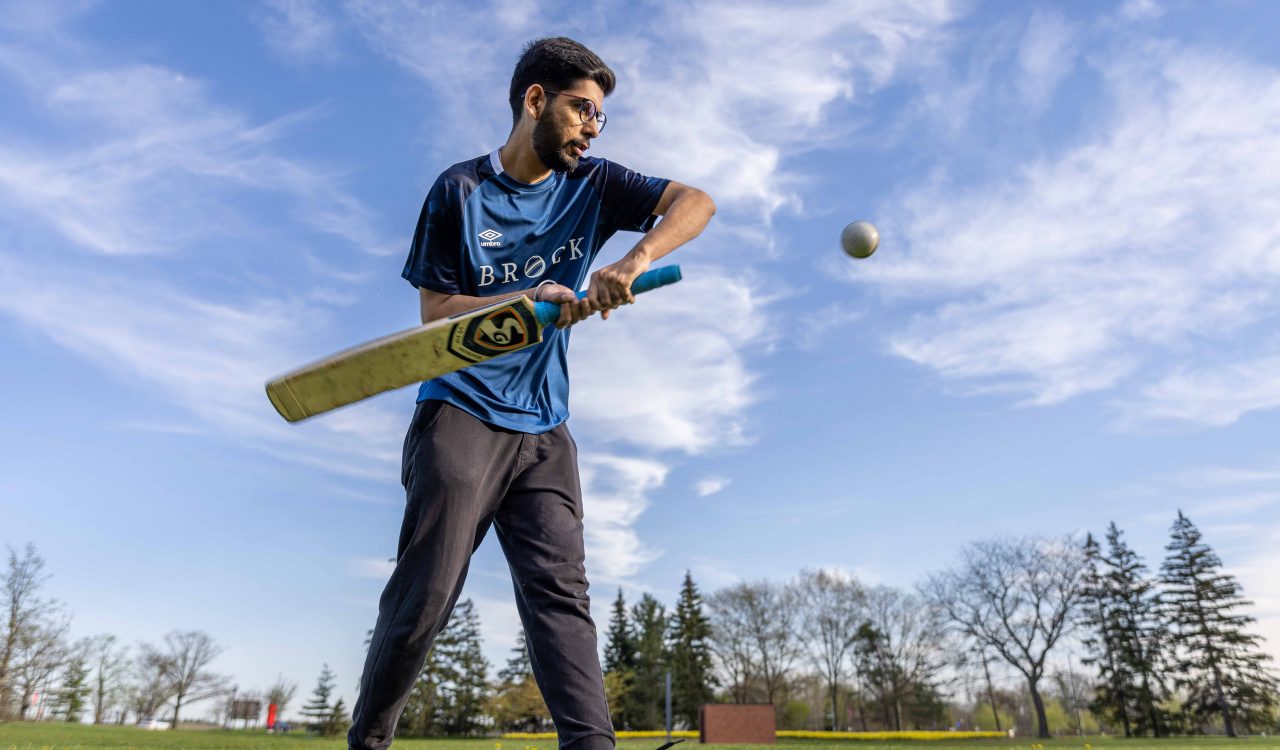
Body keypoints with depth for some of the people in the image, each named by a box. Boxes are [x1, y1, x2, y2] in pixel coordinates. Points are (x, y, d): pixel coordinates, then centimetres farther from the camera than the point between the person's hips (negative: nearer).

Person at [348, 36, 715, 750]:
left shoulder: (591, 184, 9)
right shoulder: (460, 190, 1)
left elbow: (696, 201, -3)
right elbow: (435, 309, -1)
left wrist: (635, 260, -23)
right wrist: (527, 300, -19)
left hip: (545, 430, 3)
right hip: (461, 416, -3)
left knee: (561, 592, -6)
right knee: (425, 596, -3)